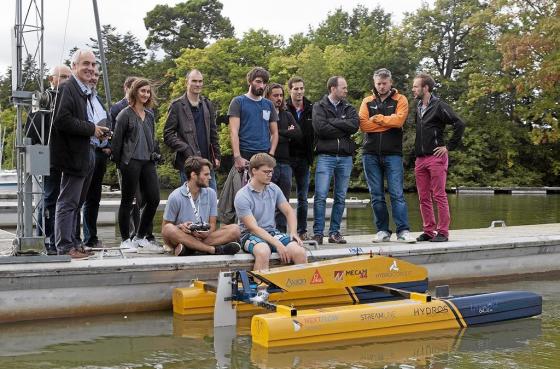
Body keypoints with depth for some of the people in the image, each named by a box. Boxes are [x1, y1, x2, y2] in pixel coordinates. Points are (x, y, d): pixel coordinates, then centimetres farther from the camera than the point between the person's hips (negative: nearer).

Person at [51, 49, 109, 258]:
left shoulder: (86, 91, 17)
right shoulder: (67, 88, -14)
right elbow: (62, 120, -24)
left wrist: (98, 131, 7)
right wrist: (91, 129, -18)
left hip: (87, 155, 10)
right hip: (74, 155, -10)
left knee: (77, 202, 16)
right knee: (68, 202, -4)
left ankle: (72, 243, 24)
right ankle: (65, 247, 0)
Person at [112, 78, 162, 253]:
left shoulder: (149, 115, 15)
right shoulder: (125, 114, -4)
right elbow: (117, 140, -4)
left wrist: (154, 156, 13)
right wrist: (118, 162, -4)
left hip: (148, 162, 6)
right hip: (131, 161, -6)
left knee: (154, 199, 1)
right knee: (127, 201, 2)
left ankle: (140, 237, 14)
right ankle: (125, 240, 12)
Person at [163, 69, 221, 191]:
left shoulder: (208, 105, 15)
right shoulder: (177, 105, -1)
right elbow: (168, 135, -6)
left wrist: (217, 156, 9)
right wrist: (185, 149, -16)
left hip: (208, 161, 5)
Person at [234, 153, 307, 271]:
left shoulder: (274, 189, 7)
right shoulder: (242, 196, -11)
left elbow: (289, 211, 14)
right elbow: (253, 227, -17)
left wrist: (293, 232, -6)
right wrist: (278, 244, -24)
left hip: (272, 232, 5)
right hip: (251, 235, -5)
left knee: (299, 252, -22)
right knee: (263, 251, -39)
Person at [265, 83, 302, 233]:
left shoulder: (287, 115, 19)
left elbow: (298, 133, 5)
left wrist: (278, 133, -2)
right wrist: (287, 135, -3)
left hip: (285, 162, 6)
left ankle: (281, 232, 12)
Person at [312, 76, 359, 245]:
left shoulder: (348, 108, 14)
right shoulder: (319, 107, 4)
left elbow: (355, 125, -5)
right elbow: (320, 127, -13)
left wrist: (332, 122, -9)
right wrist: (343, 130, -6)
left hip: (345, 157, 4)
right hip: (326, 156, -4)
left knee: (341, 198, 6)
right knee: (320, 196, -9)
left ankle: (335, 232, 12)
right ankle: (318, 233, -4)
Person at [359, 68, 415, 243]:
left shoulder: (400, 100, 6)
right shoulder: (367, 101, 12)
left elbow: (399, 120, -13)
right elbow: (363, 124, -4)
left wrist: (377, 118, -4)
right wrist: (388, 121, -6)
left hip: (392, 154, -3)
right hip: (370, 154, 3)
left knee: (397, 194, -6)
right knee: (376, 195, 5)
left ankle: (403, 231, -5)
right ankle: (383, 231, 11)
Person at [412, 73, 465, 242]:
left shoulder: (439, 106, -7)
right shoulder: (418, 108, 15)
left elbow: (459, 124, -13)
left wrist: (448, 146, -11)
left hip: (436, 157, -7)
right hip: (420, 159, 7)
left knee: (439, 196, -4)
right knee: (424, 198, 8)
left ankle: (442, 232, 1)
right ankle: (429, 230, 15)